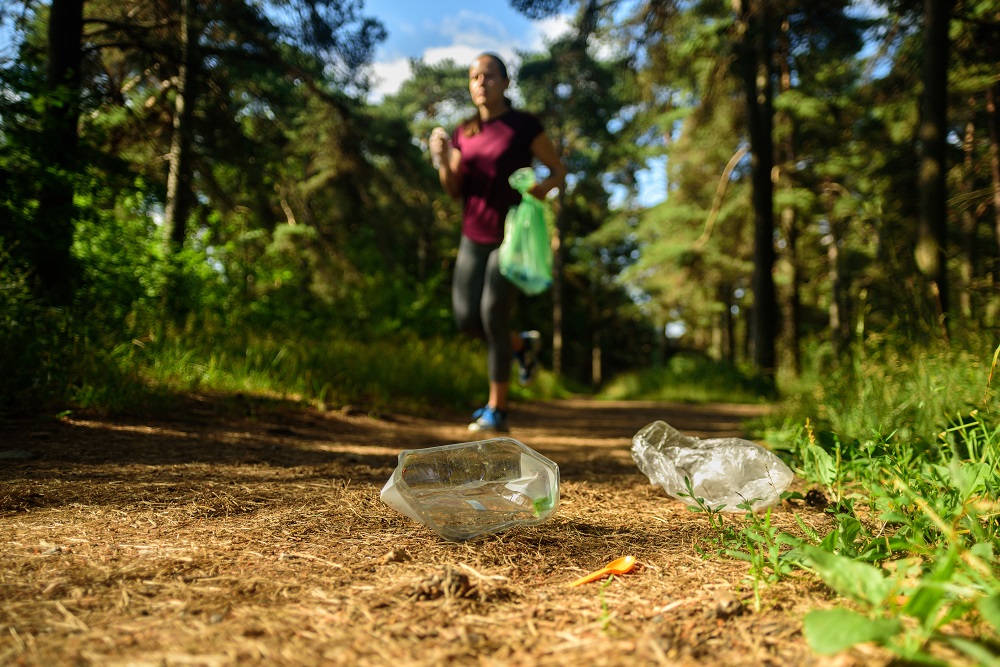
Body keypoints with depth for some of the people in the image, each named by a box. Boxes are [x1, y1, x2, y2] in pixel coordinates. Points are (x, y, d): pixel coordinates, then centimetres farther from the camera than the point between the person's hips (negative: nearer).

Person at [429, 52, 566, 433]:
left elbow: (558, 171, -1)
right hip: (473, 237, 6)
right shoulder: (464, 132, 9)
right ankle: (523, 345, 32)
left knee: (493, 318, -9)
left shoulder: (524, 125, -6)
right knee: (467, 320, 2)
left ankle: (497, 410, 5)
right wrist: (443, 160, -11)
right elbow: (454, 191, 8)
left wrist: (543, 188, -22)